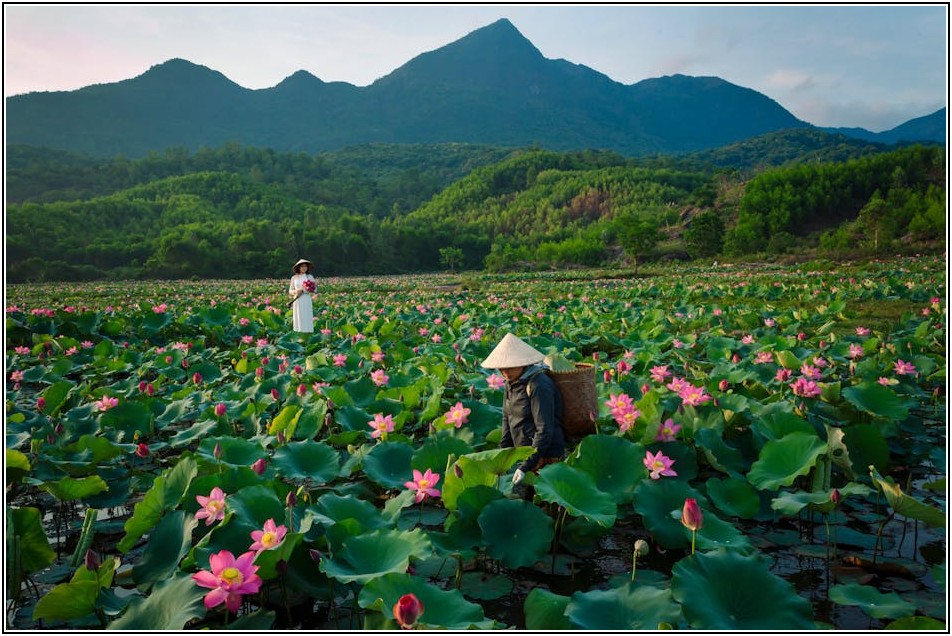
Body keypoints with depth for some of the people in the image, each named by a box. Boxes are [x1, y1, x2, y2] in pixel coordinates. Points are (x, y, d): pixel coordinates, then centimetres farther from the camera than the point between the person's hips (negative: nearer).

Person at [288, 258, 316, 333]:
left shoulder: (310, 277, 5)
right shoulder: (294, 278, 8)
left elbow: (315, 289, 5)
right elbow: (290, 291, 11)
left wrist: (310, 289, -15)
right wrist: (295, 291, -10)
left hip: (307, 300, -1)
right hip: (297, 301, 1)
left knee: (307, 318, -4)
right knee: (299, 319, 0)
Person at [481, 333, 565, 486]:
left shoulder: (539, 386, -19)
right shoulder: (512, 383, 7)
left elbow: (545, 431, -22)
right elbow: (507, 419, 13)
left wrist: (526, 467, -24)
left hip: (545, 455, -9)